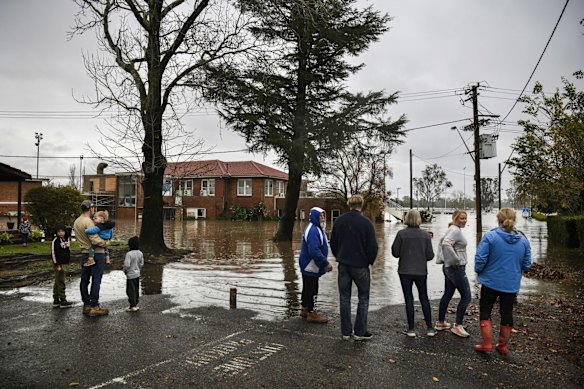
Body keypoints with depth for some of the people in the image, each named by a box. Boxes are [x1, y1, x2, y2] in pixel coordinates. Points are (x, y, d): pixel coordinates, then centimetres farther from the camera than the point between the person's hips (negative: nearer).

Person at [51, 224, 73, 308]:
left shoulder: (67, 239, 10)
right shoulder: (55, 240, -11)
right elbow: (53, 253, -14)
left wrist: (68, 260, 14)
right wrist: (57, 264, -16)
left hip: (64, 263, 8)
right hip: (58, 263, -8)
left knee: (57, 282, 14)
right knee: (61, 282, -4)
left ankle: (56, 301, 21)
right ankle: (63, 301, 1)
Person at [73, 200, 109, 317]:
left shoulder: (76, 222, 11)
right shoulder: (88, 221, -18)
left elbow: (83, 236, 15)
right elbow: (95, 240, -23)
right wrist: (105, 243, -9)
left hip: (85, 253, 9)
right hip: (96, 254, -9)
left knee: (84, 280, 12)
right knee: (96, 280, -3)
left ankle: (86, 305, 21)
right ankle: (94, 307, -1)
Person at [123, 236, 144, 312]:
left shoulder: (129, 254, -22)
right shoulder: (140, 253, 0)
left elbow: (126, 265, -26)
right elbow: (141, 264, 8)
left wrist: (125, 270, -7)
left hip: (130, 275, -7)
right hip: (137, 274, 7)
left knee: (130, 290, 2)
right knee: (136, 289, 16)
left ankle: (133, 306, 5)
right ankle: (136, 304, 25)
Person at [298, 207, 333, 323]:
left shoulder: (316, 229, 11)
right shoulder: (313, 231, -24)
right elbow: (314, 250, -30)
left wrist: (325, 262, 19)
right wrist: (326, 263, -24)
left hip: (308, 266, 11)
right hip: (311, 267, -11)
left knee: (308, 288, 20)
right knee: (312, 289, 0)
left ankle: (305, 309, 34)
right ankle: (311, 313, 11)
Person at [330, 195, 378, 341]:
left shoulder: (339, 220, 1)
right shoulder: (366, 222, -12)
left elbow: (333, 243, 7)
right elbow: (373, 246, -10)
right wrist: (370, 261, 7)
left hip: (343, 265, 4)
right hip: (360, 265, -4)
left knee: (344, 297, 10)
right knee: (363, 298, 9)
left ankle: (346, 331, 15)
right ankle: (360, 332, 11)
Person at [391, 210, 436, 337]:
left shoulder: (401, 234, -11)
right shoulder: (425, 234, -4)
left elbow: (395, 253, -8)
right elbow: (430, 255, -3)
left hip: (405, 271, -2)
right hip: (421, 271, 2)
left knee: (409, 299, 7)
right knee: (424, 298, 16)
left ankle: (411, 329, 11)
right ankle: (429, 328, 18)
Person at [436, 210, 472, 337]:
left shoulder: (453, 229, 14)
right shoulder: (455, 230, -17)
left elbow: (443, 243, 27)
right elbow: (446, 244, -33)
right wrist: (455, 260, -23)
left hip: (449, 268, 10)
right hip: (457, 269, -10)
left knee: (447, 294, 15)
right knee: (466, 296, -4)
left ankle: (440, 322, 23)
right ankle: (458, 326, 1)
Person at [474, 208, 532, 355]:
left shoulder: (490, 236, -16)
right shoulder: (523, 240, -2)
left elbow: (480, 258, -17)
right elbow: (527, 264, 4)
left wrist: (479, 271, 2)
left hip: (491, 282, -3)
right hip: (512, 284, 4)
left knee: (485, 311, 12)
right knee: (507, 313, 15)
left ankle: (487, 344, 11)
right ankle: (503, 346, 27)